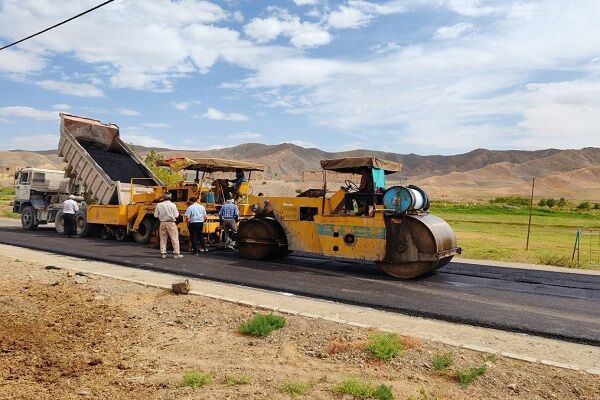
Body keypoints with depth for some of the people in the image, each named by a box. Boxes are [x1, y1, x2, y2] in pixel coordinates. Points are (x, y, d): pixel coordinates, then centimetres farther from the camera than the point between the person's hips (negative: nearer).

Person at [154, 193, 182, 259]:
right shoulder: (172, 205, -9)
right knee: (175, 239, 3)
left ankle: (163, 253, 13)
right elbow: (176, 215, -8)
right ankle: (176, 253, 2)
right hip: (171, 223, -3)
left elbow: (156, 215, 2)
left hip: (162, 223, 3)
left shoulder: (159, 205, -2)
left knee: (163, 239, 12)